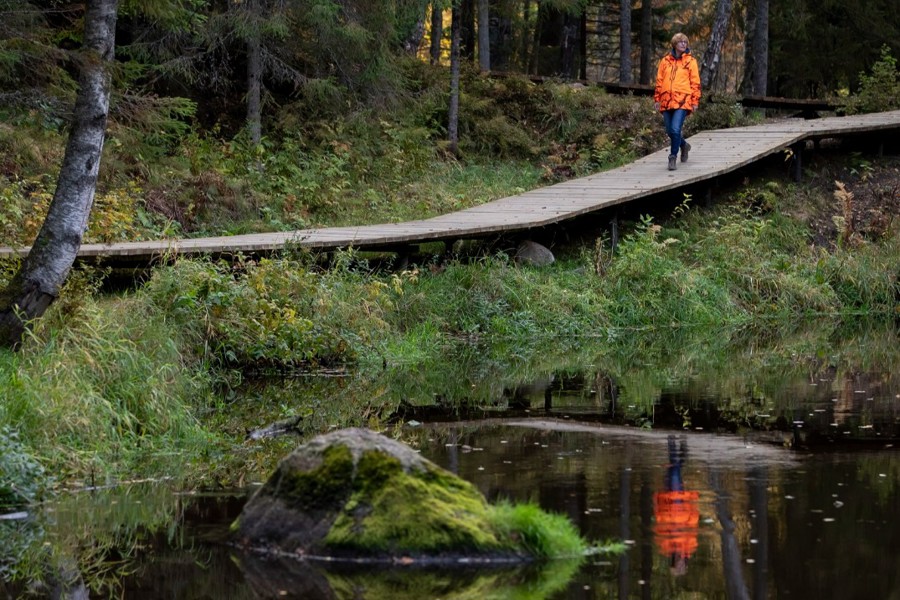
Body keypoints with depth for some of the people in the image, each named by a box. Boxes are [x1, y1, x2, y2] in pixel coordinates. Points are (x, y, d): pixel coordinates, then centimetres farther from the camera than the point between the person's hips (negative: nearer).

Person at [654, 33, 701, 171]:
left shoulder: (690, 61, 4)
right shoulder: (665, 61, 12)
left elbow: (695, 82, 3)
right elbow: (659, 80, 15)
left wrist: (695, 101, -3)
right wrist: (657, 98, 9)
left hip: (682, 101, -4)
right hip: (667, 101, 4)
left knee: (675, 129, -16)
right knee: (670, 131, 8)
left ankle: (673, 158, -5)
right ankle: (683, 145, 37)